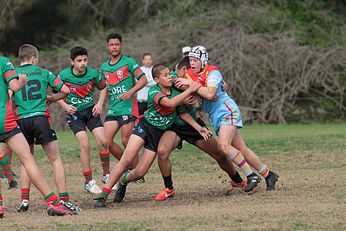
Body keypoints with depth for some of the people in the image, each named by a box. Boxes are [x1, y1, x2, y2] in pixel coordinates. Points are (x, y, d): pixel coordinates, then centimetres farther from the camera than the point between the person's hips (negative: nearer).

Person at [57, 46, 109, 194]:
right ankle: (88, 182, -4)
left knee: (103, 142, -9)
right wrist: (65, 106, -13)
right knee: (85, 145, -15)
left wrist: (100, 104, -2)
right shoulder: (64, 75, -13)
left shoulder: (93, 73, -8)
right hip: (74, 113, -3)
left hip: (91, 111, 3)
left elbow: (103, 87, 10)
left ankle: (106, 175, 11)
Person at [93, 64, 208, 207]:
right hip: (145, 126, -4)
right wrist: (190, 90, -33)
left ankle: (124, 180, 32)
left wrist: (199, 128, 2)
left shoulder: (175, 90, -3)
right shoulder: (154, 91, -18)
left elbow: (182, 113, 9)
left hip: (159, 133, 4)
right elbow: (170, 103, -36)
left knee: (140, 173, -3)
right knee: (126, 161, -20)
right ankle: (104, 194, -14)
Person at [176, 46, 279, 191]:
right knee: (241, 149, 4)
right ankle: (269, 175, 12)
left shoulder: (212, 72, -11)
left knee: (224, 145, -24)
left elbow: (210, 94, -26)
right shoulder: (190, 74, 10)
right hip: (215, 116, 7)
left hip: (226, 110, -7)